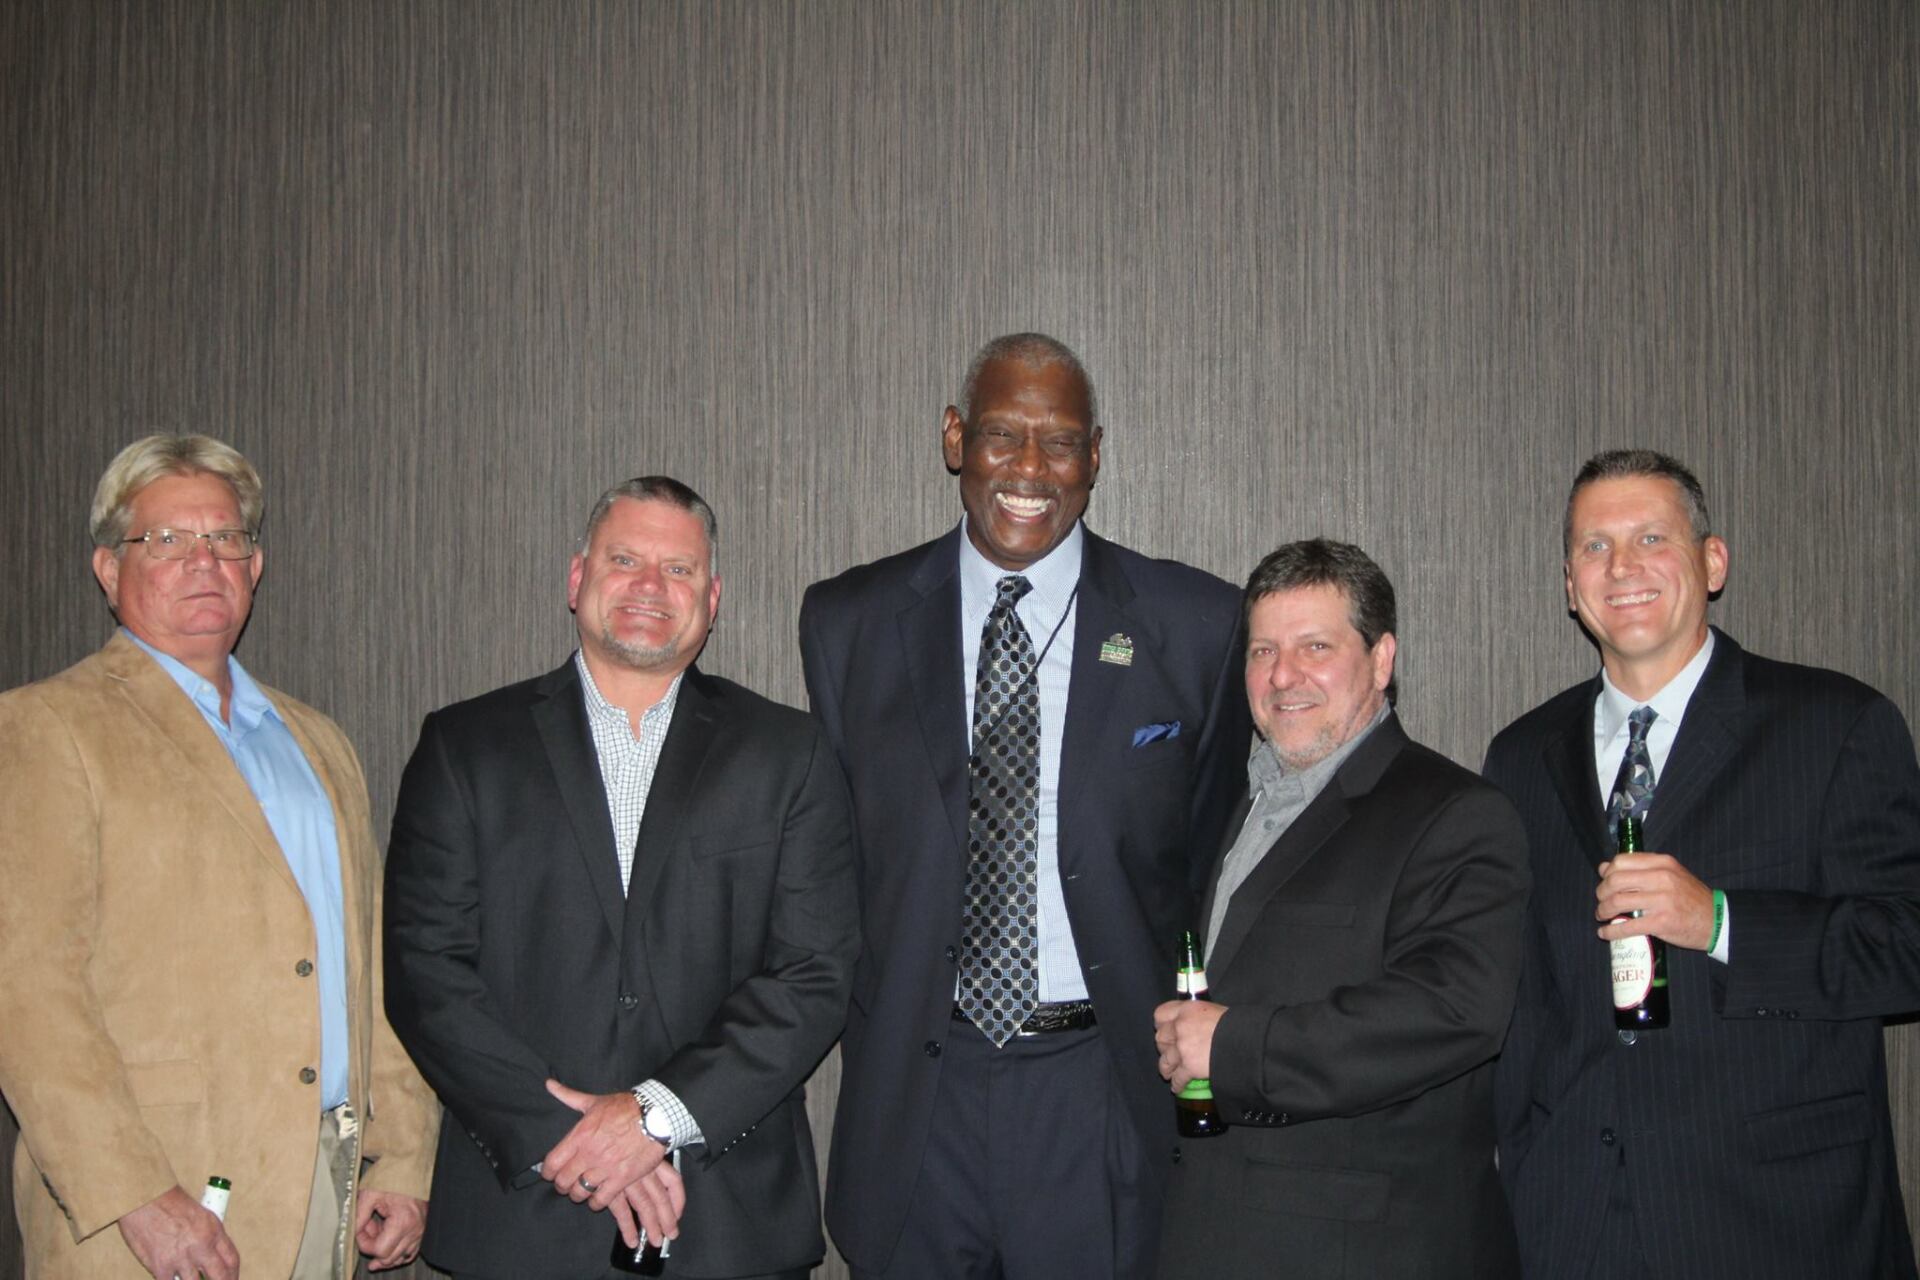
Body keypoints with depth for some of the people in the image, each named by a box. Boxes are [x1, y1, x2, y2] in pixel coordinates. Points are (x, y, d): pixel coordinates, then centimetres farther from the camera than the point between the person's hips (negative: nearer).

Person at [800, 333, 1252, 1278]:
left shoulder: (1196, 625, -1)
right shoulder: (847, 623, 3)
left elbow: (1212, 851, 6)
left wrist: (1186, 1042, 4)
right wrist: (870, 1014, 6)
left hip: (1102, 1091, -1)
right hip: (913, 1089, 1)